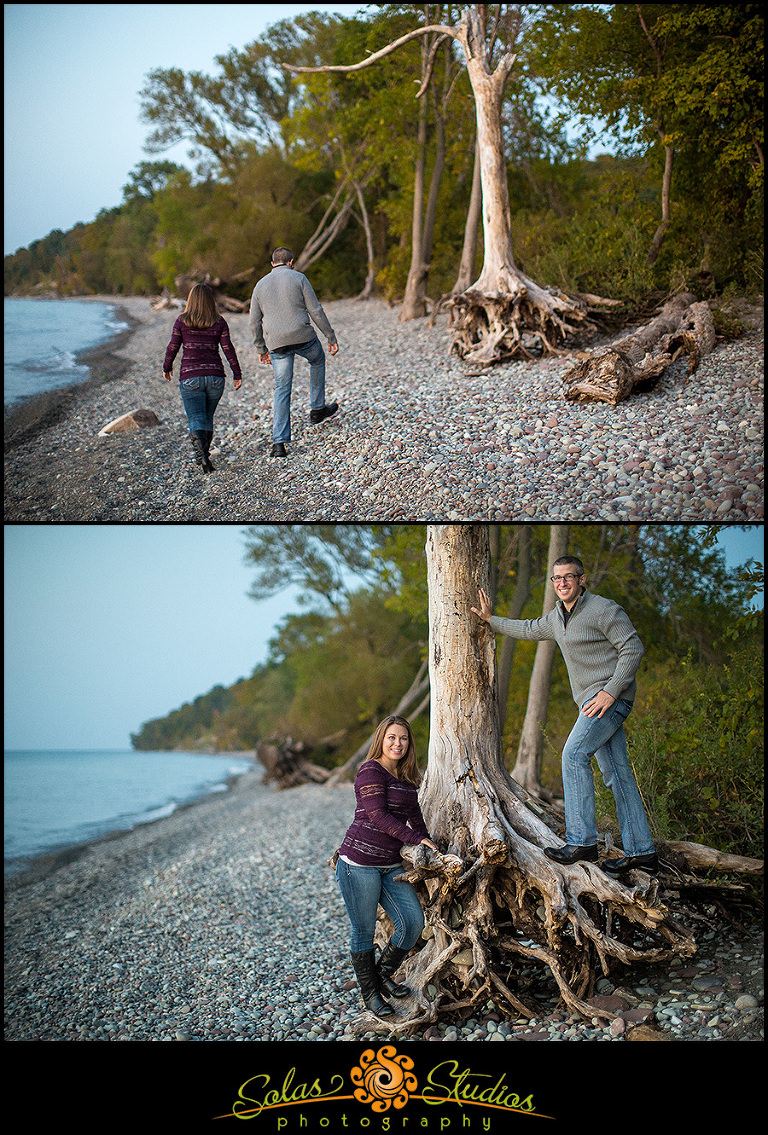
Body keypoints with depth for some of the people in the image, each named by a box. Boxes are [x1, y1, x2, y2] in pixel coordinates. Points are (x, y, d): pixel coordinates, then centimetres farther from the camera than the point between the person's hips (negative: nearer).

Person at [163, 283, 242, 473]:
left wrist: (167, 368, 19)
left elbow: (172, 348, 3)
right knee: (208, 417, 18)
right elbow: (228, 349, -2)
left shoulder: (182, 321, 0)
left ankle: (201, 453, -28)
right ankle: (204, 455, 23)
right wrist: (237, 374, 3)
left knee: (195, 420, -5)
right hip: (215, 377, 2)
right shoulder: (219, 323, 2)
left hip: (190, 377, -2)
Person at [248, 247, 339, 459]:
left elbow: (254, 322, 12)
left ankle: (279, 442, -2)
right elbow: (316, 311, -3)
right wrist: (331, 337, 3)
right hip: (303, 337, -2)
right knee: (318, 360, 31)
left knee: (282, 390, 7)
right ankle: (317, 408, 34)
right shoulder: (298, 278, 1)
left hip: (277, 344, 2)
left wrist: (261, 349, 21)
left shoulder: (261, 285, 12)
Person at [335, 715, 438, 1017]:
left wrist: (426, 844, 10)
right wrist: (417, 840, -13)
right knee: (364, 930, 2)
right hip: (359, 862, -7)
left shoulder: (406, 778, 14)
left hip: (391, 864, 7)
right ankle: (369, 994, 20)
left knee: (413, 922, 0)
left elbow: (414, 815, 22)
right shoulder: (371, 771, -10)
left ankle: (384, 975, 23)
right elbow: (378, 816, -17)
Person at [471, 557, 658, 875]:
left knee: (574, 754, -18)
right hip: (591, 701, 8)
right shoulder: (557, 617, 15)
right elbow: (528, 629, 33)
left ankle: (581, 841, -18)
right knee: (617, 774, 6)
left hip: (610, 698, -8)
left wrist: (611, 691, -19)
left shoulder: (603, 609, -10)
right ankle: (640, 851, 8)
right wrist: (492, 620, 30)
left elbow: (633, 648, -14)